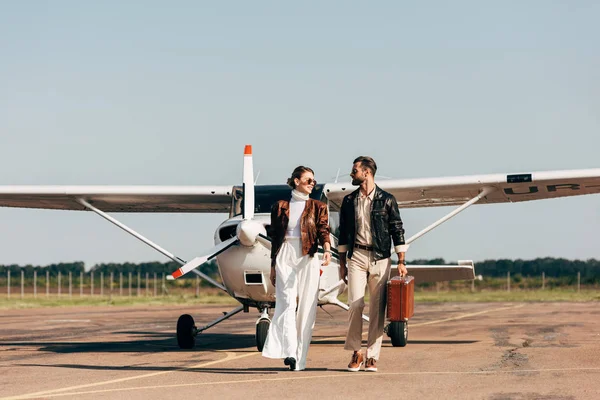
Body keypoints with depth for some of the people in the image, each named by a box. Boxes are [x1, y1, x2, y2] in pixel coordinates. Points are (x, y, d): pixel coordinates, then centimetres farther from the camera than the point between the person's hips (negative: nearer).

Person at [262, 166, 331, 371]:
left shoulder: (317, 207, 12)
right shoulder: (280, 207, 12)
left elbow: (323, 231, -2)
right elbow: (274, 237, 15)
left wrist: (327, 250, -22)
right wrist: (273, 266, 13)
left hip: (308, 258, 0)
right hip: (285, 256, 0)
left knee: (307, 308, -2)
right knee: (286, 302, -15)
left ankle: (300, 357, 3)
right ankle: (289, 352, -25)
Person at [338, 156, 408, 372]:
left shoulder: (386, 200, 2)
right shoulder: (349, 201, 10)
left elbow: (397, 231, 3)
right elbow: (344, 233, 14)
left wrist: (401, 262, -2)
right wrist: (342, 263, 11)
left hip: (380, 257, -1)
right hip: (356, 256, 1)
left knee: (377, 308, -1)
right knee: (355, 304, -10)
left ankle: (372, 356, 3)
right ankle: (355, 352, 2)